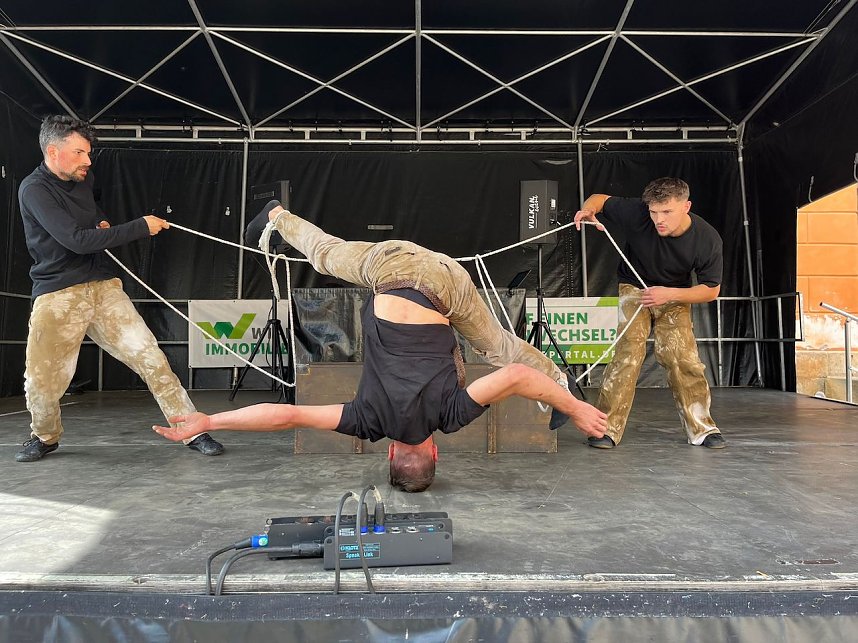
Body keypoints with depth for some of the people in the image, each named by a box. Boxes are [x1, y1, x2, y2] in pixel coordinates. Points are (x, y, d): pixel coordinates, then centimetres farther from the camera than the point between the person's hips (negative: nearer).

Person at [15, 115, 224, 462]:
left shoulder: (83, 180, 10)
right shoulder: (34, 189, -10)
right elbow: (76, 239, -22)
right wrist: (141, 226, -20)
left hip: (104, 286, 5)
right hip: (57, 294, -4)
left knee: (150, 356, -7)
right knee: (42, 379, 1)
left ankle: (194, 431, -4)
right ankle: (44, 436, 32)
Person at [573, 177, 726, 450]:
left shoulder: (707, 239, -22)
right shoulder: (637, 213, -26)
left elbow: (711, 289, -11)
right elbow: (600, 199, -10)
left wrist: (670, 294, -27)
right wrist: (587, 210, -35)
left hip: (675, 297, 1)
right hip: (635, 288, -1)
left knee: (683, 358, -10)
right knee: (628, 351, -17)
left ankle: (702, 429, 6)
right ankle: (607, 428, -13)